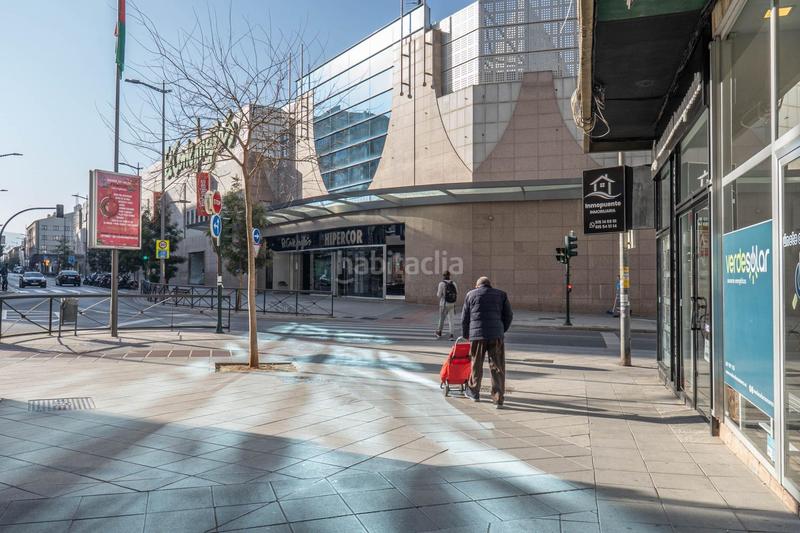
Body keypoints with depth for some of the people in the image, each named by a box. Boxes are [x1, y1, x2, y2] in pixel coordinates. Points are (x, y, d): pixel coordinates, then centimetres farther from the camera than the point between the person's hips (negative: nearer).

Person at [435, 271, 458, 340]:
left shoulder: (442, 283, -11)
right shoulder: (453, 283, 4)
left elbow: (439, 295, -11)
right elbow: (457, 293, 8)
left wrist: (437, 291, 8)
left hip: (444, 304, -4)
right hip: (452, 304, 4)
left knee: (441, 318, 13)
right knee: (451, 320, 7)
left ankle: (439, 332, 31)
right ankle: (451, 335, 0)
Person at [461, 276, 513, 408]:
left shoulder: (470, 294, 11)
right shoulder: (501, 294, 13)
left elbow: (465, 318, 12)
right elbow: (508, 316, 10)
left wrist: (465, 335, 24)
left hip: (477, 334, 0)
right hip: (496, 335, 0)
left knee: (476, 365, 16)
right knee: (497, 368, 3)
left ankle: (474, 392, 31)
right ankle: (498, 399, 0)